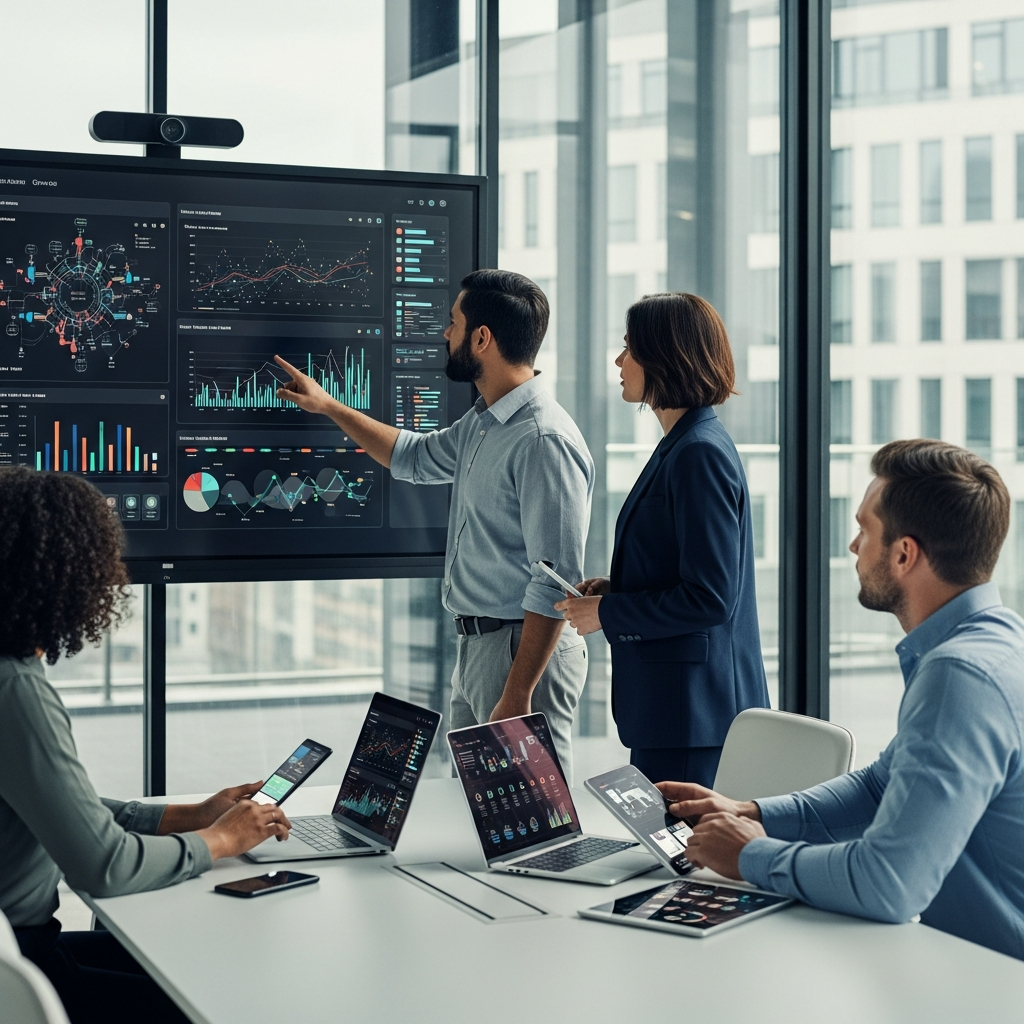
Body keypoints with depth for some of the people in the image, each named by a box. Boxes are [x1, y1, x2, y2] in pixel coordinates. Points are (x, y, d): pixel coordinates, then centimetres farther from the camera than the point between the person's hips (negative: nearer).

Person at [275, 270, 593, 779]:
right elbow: (416, 457, 33)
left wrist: (518, 693, -24)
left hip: (523, 649, -10)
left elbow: (556, 583, -23)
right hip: (475, 644, 10)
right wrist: (328, 406, 32)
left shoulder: (545, 441, -20)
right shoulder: (481, 422, 11)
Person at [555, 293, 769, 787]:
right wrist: (613, 586, 8)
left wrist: (605, 613, -13)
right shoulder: (681, 446, 13)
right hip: (669, 699, 10)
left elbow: (710, 597, -21)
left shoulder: (700, 454, -18)